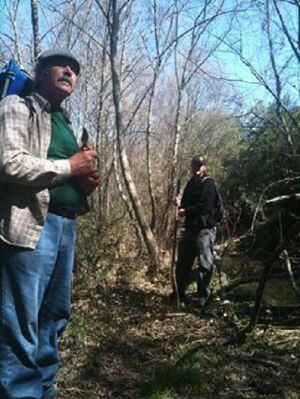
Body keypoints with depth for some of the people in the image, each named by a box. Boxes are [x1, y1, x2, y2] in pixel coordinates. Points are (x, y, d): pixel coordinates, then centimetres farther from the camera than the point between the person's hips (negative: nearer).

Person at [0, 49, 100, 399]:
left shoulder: (65, 122, 24)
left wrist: (86, 180, 7)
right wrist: (70, 167, -10)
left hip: (65, 224, 9)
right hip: (30, 223, -9)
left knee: (54, 315, 12)